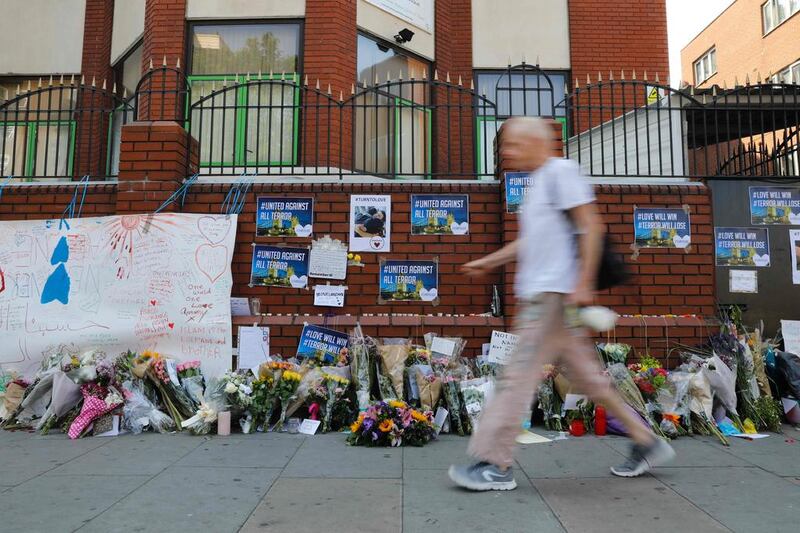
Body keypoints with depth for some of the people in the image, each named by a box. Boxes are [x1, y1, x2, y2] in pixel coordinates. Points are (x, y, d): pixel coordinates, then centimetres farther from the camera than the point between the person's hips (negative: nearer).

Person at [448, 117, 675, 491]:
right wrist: (488, 262, 23)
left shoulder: (561, 171, -7)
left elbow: (591, 226, -14)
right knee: (587, 375, 14)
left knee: (517, 377, -8)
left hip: (554, 294, -10)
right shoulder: (538, 181, 21)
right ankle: (646, 443, 27)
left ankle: (494, 465, 1)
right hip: (538, 294, 10)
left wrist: (583, 283, -20)